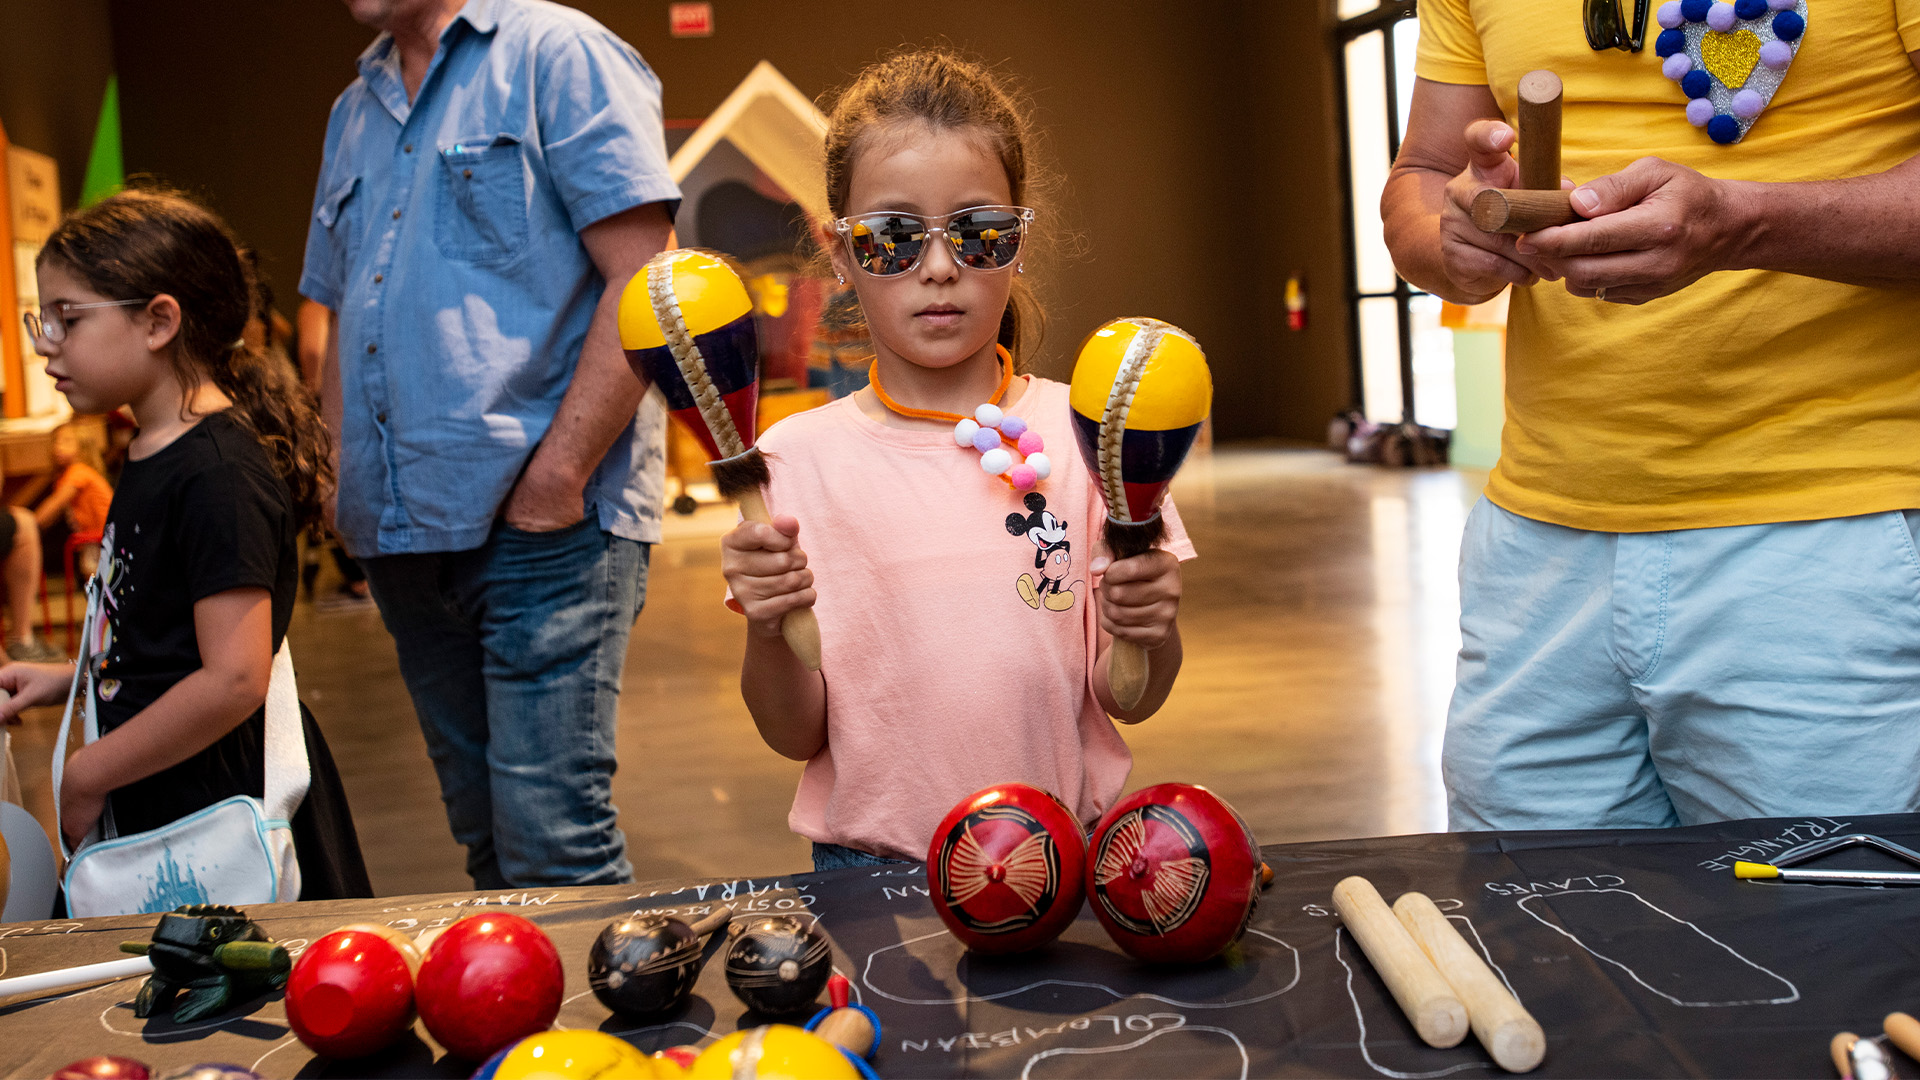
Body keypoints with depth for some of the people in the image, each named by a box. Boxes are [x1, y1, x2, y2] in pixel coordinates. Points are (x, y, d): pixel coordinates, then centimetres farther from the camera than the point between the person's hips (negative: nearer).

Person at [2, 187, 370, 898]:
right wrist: (63, 680, 11)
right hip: (158, 813, 9)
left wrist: (89, 774, -16)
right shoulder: (151, 458, 12)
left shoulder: (217, 474, -19)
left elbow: (235, 678, -26)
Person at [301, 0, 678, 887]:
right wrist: (352, 499, 12)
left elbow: (641, 282, -12)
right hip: (402, 535, 7)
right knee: (487, 840, 13)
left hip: (548, 527, -7)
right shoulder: (353, 114, 21)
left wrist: (555, 481, -17)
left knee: (552, 844, -10)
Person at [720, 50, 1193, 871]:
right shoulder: (800, 457, -1)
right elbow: (796, 735, 1)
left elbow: (1127, 703, 3)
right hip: (870, 861, -1)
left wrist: (1149, 633, -16)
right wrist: (768, 632, -17)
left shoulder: (1084, 433, 1)